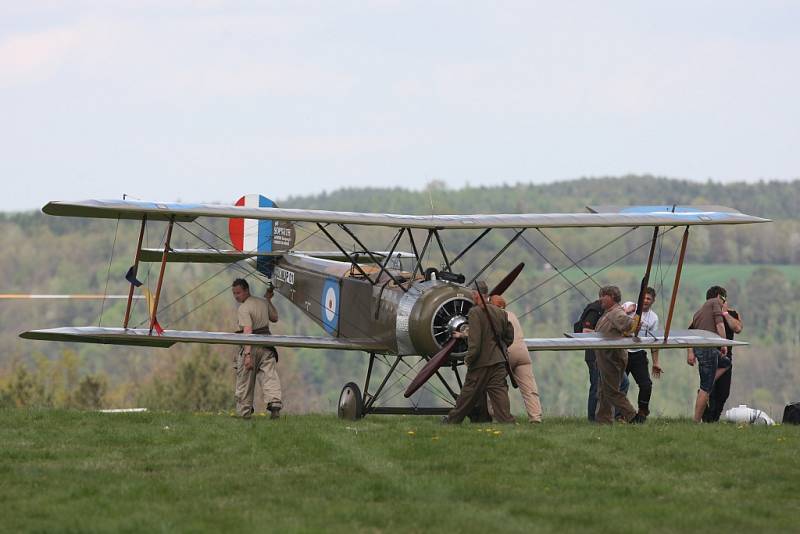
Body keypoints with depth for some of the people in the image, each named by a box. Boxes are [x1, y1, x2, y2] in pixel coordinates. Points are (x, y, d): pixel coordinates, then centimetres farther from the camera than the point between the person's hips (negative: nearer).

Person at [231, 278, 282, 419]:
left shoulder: (244, 309, -12)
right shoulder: (263, 303, 10)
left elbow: (248, 332, -22)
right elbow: (274, 318, 28)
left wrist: (248, 355, -28)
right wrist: (269, 300, 35)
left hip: (251, 347, -6)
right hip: (266, 347, 6)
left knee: (245, 384, 7)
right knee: (270, 377, -4)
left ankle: (244, 413, 13)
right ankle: (275, 403, -25)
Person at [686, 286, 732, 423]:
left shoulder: (699, 311, 27)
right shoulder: (715, 302, 6)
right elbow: (719, 324, -9)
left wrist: (690, 353, 11)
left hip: (698, 348, 8)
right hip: (708, 348, -8)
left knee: (726, 362, 30)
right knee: (706, 388, -5)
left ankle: (704, 389, 13)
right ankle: (697, 421, -5)